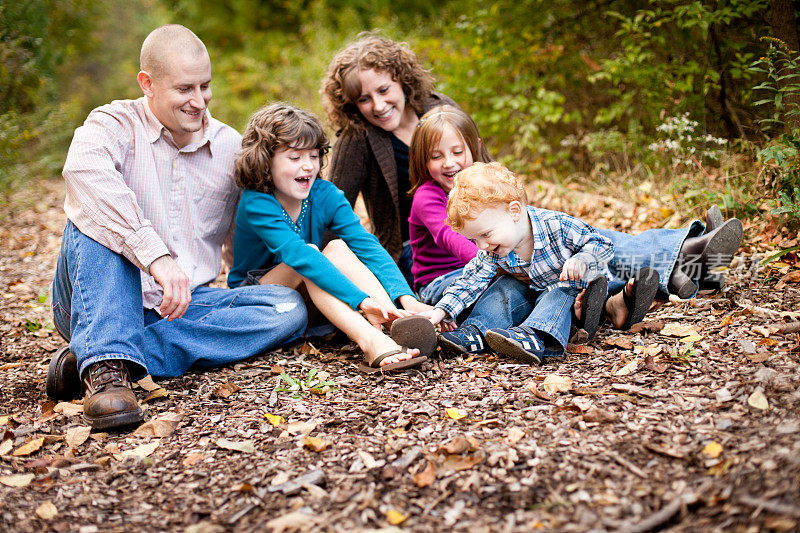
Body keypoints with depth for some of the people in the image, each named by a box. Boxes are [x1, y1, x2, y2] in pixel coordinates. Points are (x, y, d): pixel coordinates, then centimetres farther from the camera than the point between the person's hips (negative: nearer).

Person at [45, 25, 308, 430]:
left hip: (184, 306, 4)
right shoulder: (115, 124, -6)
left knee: (290, 308, -19)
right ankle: (105, 366, -42)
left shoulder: (230, 147, 9)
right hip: (103, 305, -4)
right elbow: (84, 169, -32)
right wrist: (155, 255, -43)